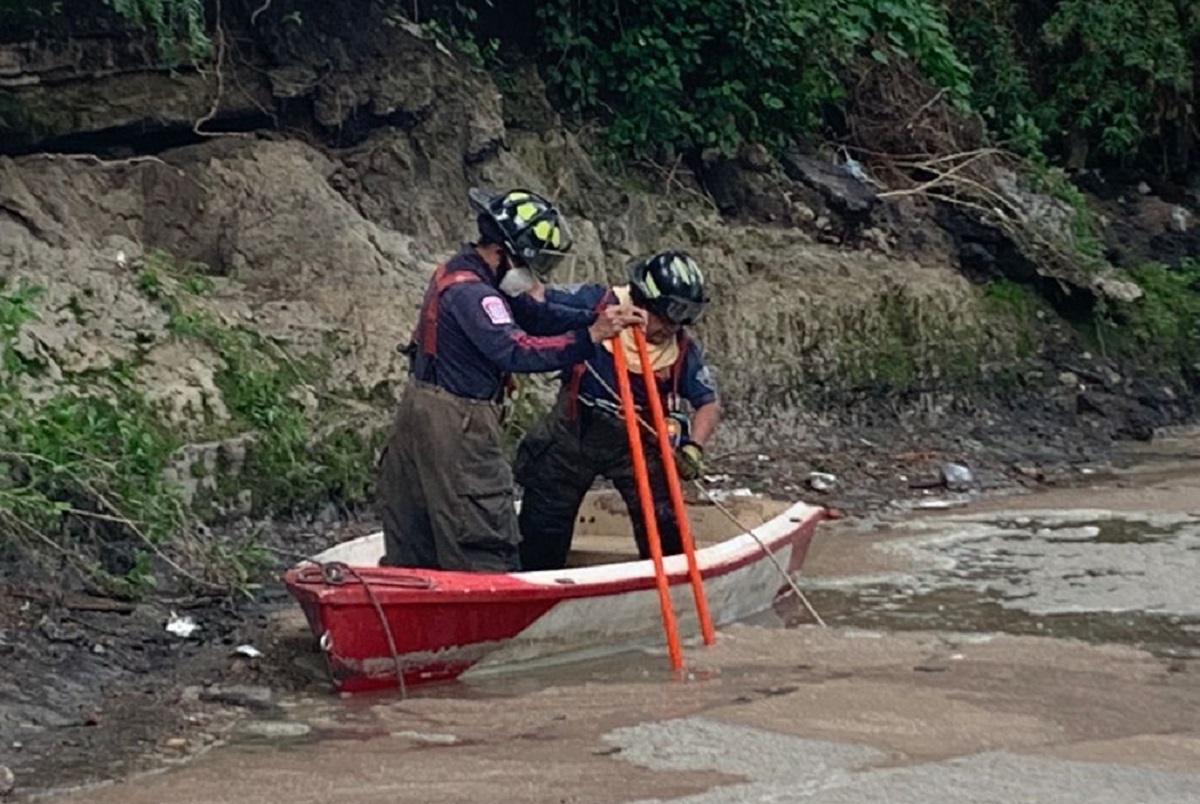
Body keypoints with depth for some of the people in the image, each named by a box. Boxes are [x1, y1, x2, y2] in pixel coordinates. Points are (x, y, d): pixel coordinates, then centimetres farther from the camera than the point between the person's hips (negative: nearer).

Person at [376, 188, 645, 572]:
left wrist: (598, 319, -5)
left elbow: (533, 315, 8)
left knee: (413, 548, 15)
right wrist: (590, 337, -35)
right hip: (456, 426, -10)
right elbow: (518, 350, -32)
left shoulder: (458, 272, 12)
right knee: (486, 552, -5)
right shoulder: (471, 293, -21)